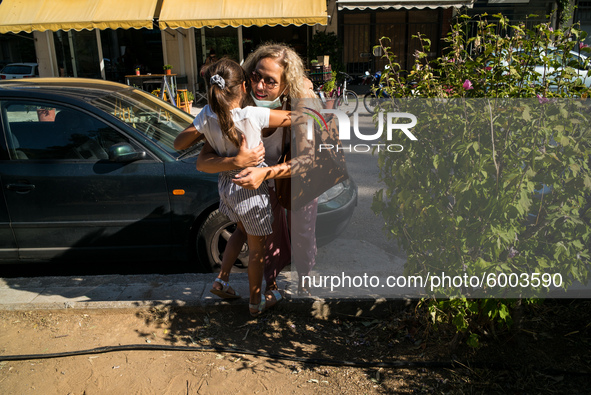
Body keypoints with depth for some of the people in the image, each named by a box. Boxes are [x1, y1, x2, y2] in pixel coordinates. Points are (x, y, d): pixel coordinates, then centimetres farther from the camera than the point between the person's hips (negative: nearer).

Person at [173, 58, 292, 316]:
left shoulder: (207, 116, -11)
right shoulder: (253, 116, -26)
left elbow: (179, 143, -1)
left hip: (225, 185, 6)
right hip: (250, 188, -5)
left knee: (242, 232, 32)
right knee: (257, 247, 14)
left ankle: (222, 279, 34)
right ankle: (256, 302, 31)